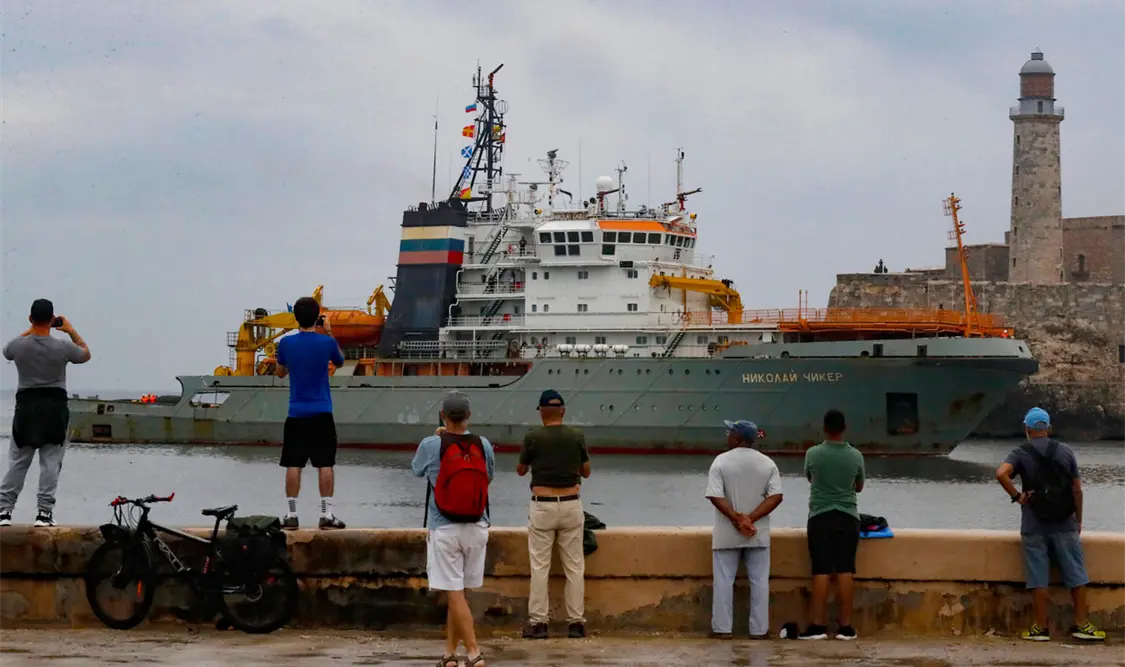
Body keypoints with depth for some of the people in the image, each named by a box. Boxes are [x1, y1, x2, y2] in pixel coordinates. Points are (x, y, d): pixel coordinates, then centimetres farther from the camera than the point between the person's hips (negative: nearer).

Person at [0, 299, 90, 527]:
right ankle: (44, 512, 0)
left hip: (26, 406, 2)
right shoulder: (62, 347, -10)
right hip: (54, 406, -2)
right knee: (50, 463, 3)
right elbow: (86, 354, 12)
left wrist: (32, 330, 25)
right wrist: (71, 331, 21)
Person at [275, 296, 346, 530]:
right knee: (325, 464, 3)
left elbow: (280, 372, 13)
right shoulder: (327, 342, -7)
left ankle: (291, 515, 4)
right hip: (321, 413, -1)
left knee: (293, 465, 4)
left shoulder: (286, 343, -3)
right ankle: (327, 515, 1)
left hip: (296, 413, 1)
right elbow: (340, 362, 14)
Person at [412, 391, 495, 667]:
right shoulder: (483, 445, -1)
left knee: (455, 593, -2)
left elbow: (417, 469, 11)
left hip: (444, 530, -4)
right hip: (476, 528, 4)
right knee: (458, 592, 14)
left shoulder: (431, 445, -10)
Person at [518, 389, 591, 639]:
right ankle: (576, 622, 7)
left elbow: (521, 470, 9)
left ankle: (537, 622, 1)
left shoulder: (533, 437, -7)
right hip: (571, 506, 2)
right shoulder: (577, 437, -1)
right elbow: (586, 471, 13)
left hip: (542, 506, -2)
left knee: (539, 567, 3)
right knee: (574, 566, 7)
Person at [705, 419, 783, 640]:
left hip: (727, 534, -2)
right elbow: (776, 496, -7)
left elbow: (715, 496, -14)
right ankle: (759, 629, 7)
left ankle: (722, 628, 6)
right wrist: (750, 519, -12)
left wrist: (737, 519, -13)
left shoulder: (721, 461, -6)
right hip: (758, 534, 2)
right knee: (759, 581, 7)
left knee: (724, 580, 5)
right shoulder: (768, 463, 2)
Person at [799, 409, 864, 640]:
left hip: (820, 517, -1)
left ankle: (818, 624, -3)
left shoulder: (813, 454, -6)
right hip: (848, 517, 1)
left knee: (821, 572, -1)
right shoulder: (855, 456, -2)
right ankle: (845, 626, 1)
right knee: (845, 571, 2)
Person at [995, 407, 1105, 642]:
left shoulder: (1021, 453, -3)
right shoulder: (1065, 452, 3)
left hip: (1034, 526, -1)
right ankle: (1081, 623, 11)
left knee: (1038, 578, 3)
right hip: (1064, 525, 1)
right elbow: (1077, 489, 3)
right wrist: (1078, 520, 12)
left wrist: (1017, 496, -10)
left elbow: (1001, 473, -23)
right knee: (1076, 575, 9)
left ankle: (1041, 627, 6)